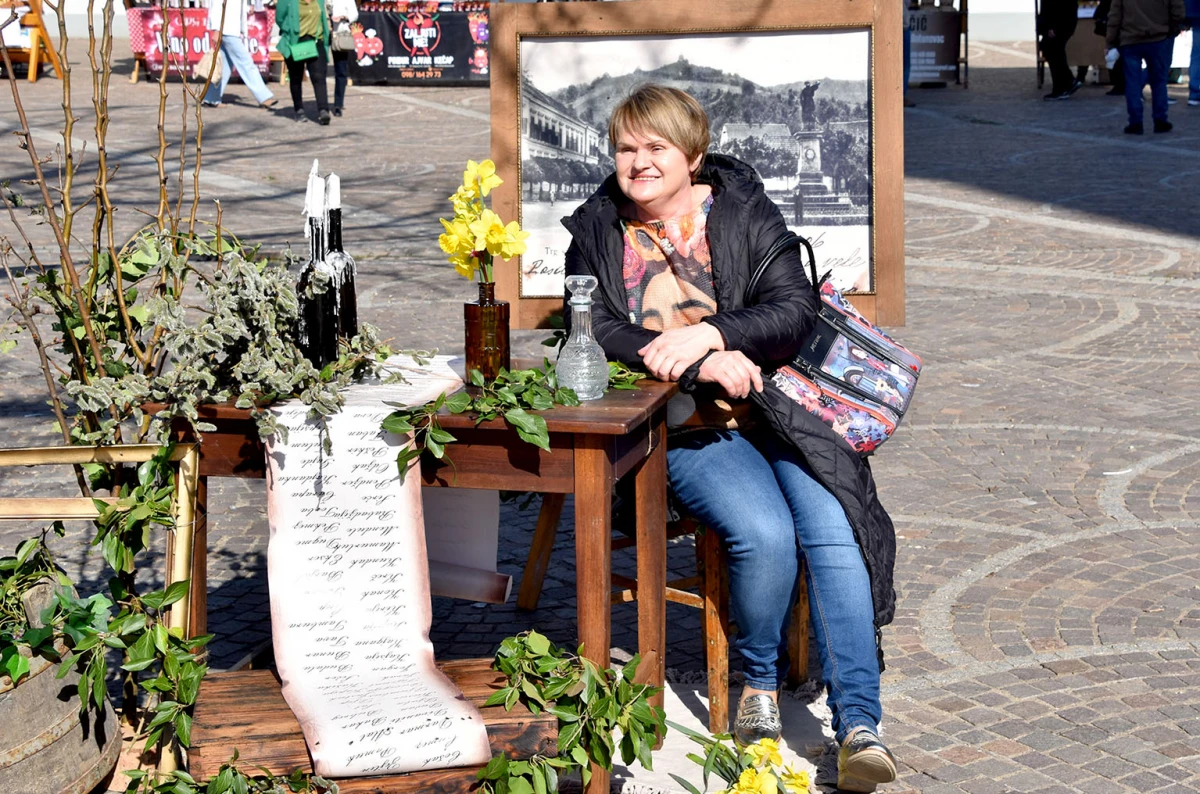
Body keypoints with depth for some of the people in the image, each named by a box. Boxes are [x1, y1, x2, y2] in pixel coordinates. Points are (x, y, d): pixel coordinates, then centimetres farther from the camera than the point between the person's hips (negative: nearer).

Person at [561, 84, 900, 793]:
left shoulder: (744, 211, 8)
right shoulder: (596, 230, 9)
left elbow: (796, 310, -3)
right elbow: (594, 333, -5)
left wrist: (710, 332, -20)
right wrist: (701, 365, -18)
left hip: (775, 407, 1)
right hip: (687, 429, -1)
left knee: (832, 526, -23)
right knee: (765, 533, -27)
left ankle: (859, 725, -21)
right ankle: (761, 679, 1)